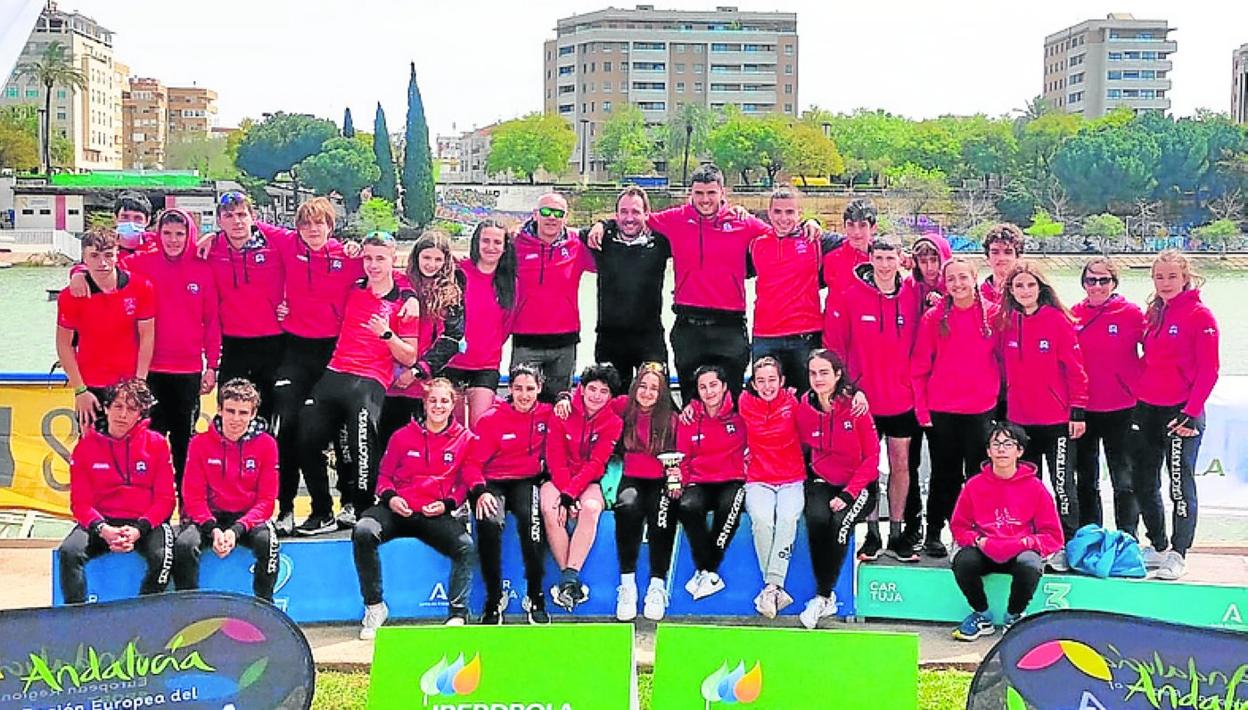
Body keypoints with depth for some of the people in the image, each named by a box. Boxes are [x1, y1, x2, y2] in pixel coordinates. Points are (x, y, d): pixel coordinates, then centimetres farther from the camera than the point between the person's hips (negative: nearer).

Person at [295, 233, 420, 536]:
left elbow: (409, 358, 0)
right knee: (306, 440, 0)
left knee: (362, 448, -21)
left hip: (370, 382, -5)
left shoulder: (404, 303, 2)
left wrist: (386, 334, -15)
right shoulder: (353, 290, 14)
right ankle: (322, 514, 12)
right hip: (334, 374, 5)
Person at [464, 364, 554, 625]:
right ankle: (494, 599, -16)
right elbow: (472, 463, -4)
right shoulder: (491, 419, -2)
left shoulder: (547, 414, 5)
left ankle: (535, 597, -20)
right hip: (492, 484, -1)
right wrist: (480, 491, -22)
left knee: (531, 518, -34)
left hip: (527, 483, 1)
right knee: (489, 523, -33)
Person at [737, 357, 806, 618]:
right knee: (761, 519, -31)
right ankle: (776, 589, -27)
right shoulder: (745, 403, 3)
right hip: (758, 481, 0)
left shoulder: (792, 401, 1)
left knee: (787, 518, -32)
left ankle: (772, 586, -34)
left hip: (792, 481, 0)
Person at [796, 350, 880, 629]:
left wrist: (848, 493, -17)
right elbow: (802, 448, 14)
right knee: (816, 519, -29)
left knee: (840, 523, -30)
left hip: (859, 484, -2)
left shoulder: (855, 407, -12)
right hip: (822, 482, 2)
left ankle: (822, 597, -14)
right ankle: (828, 597, -16)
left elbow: (872, 457, -9)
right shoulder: (804, 408, -3)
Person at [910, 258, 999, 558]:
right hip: (941, 410, 0)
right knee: (945, 475, 8)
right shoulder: (933, 317, 0)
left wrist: (996, 393, 2)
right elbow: (919, 366, 0)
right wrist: (921, 408, -4)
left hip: (981, 409, 0)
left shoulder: (993, 314, 1)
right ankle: (933, 534, 18)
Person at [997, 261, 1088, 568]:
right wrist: (1003, 405, 10)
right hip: (1020, 419, 5)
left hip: (1058, 419, -5)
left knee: (1062, 484, -1)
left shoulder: (1058, 320, -9)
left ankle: (1067, 545, 7)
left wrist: (1078, 411, -10)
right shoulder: (1006, 322, 4)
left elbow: (1075, 368, -8)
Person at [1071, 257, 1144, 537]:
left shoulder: (1131, 313, -6)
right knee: (1086, 480, 14)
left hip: (1121, 409, -3)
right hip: (1083, 411, 3)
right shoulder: (1074, 315, 2)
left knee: (1124, 481, 0)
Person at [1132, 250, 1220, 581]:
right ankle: (1158, 546, 26)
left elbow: (1208, 371, -11)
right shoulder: (1153, 313, 10)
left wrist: (1191, 412, -17)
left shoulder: (1200, 315, -8)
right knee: (1144, 482, 12)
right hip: (1147, 410, 7)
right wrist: (1137, 399, 10)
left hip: (1181, 413, -7)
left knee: (1181, 484, 0)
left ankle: (1178, 554, 10)